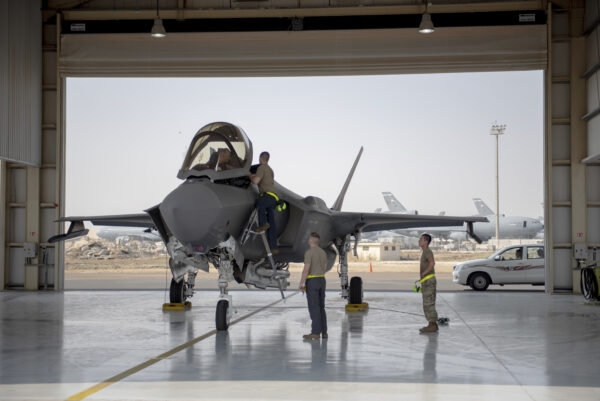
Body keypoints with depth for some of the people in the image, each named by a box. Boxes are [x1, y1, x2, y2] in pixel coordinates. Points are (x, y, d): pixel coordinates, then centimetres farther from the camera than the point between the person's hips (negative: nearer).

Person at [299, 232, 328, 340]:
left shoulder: (309, 252, -13)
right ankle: (323, 332, 11)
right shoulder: (323, 252, 10)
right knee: (320, 307, 11)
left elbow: (306, 270, -18)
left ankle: (315, 332, -7)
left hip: (312, 282, -7)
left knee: (314, 308, -6)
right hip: (322, 281, 7)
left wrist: (301, 284, -12)